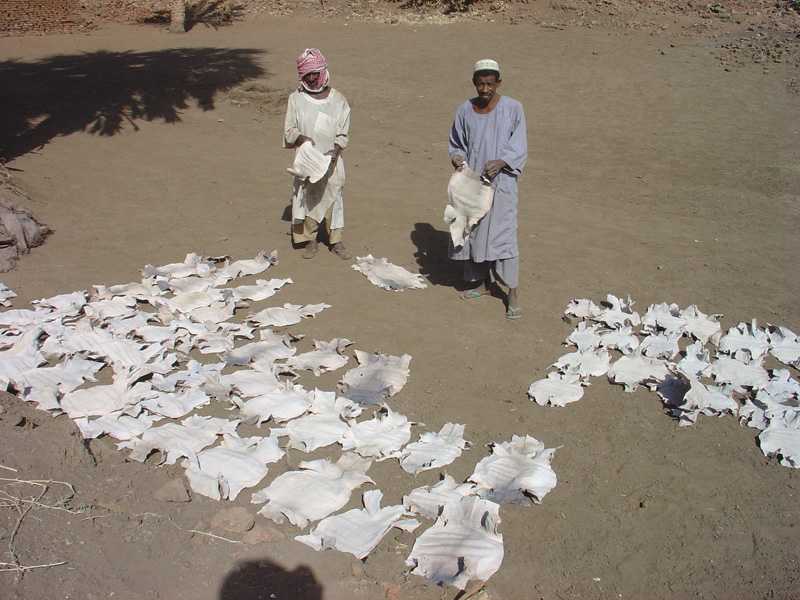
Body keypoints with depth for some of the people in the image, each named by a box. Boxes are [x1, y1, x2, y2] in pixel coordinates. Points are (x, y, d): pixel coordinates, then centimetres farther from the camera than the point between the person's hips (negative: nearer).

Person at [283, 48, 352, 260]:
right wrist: (301, 138, -20)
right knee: (306, 197, 6)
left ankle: (336, 240, 17)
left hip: (331, 160, 0)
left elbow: (343, 133, 0)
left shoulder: (337, 100, -1)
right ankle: (310, 240, 20)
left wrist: (336, 149, -17)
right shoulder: (296, 99, -1)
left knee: (334, 196, 5)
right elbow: (289, 130, 0)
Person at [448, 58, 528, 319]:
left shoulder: (513, 109, -6)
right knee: (472, 233, 11)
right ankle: (483, 283, 28)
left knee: (503, 235, -7)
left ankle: (513, 292, 2)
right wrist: (457, 158, -9)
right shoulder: (465, 110, 3)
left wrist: (500, 162, -24)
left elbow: (519, 148, -6)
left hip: (501, 183, -4)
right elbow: (456, 144, 13)